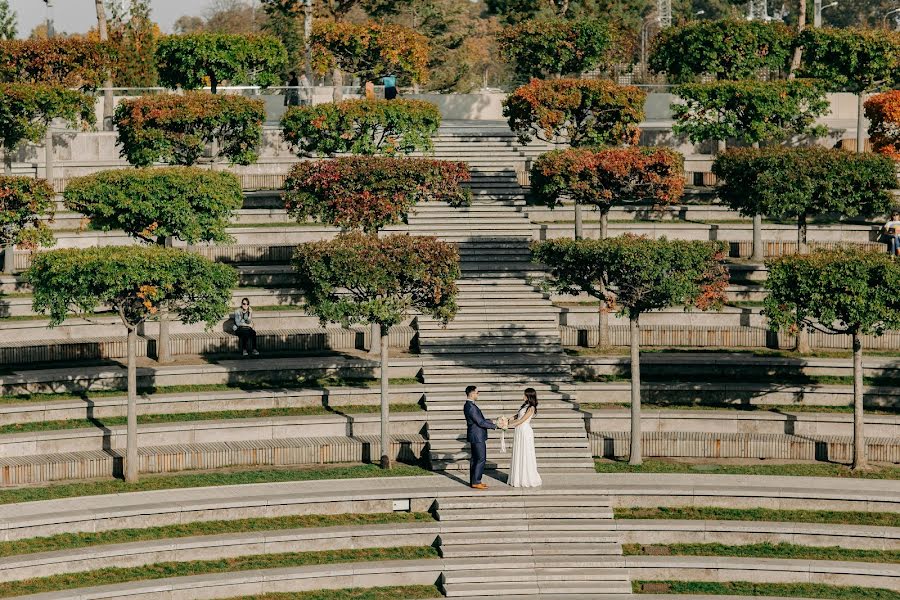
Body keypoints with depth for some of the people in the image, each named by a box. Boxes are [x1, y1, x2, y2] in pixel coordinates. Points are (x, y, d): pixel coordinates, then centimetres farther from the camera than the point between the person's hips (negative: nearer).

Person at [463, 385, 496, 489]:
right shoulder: (471, 407, -22)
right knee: (481, 459, -6)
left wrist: (491, 421, 12)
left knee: (474, 459, 14)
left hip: (475, 436, 10)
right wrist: (494, 426, -13)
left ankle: (474, 481, 19)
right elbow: (481, 423, -21)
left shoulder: (469, 405, 10)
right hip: (477, 437, -10)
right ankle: (476, 482, -4)